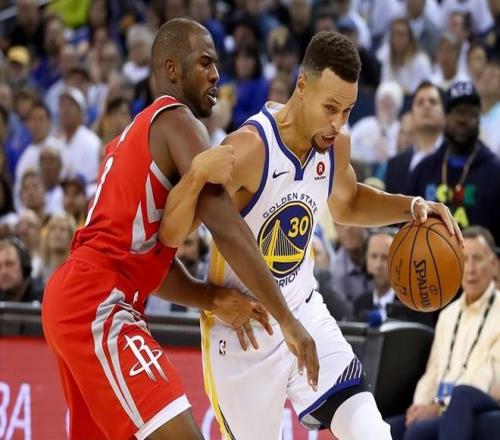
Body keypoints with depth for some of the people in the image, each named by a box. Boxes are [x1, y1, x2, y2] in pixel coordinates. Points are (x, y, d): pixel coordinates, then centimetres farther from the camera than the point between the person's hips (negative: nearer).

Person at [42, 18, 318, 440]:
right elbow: (227, 228, -16)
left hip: (71, 299, 11)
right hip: (98, 306, -11)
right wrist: (288, 320, -15)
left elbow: (154, 259, 22)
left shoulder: (138, 134, 25)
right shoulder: (177, 121, -5)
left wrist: (215, 299, 5)